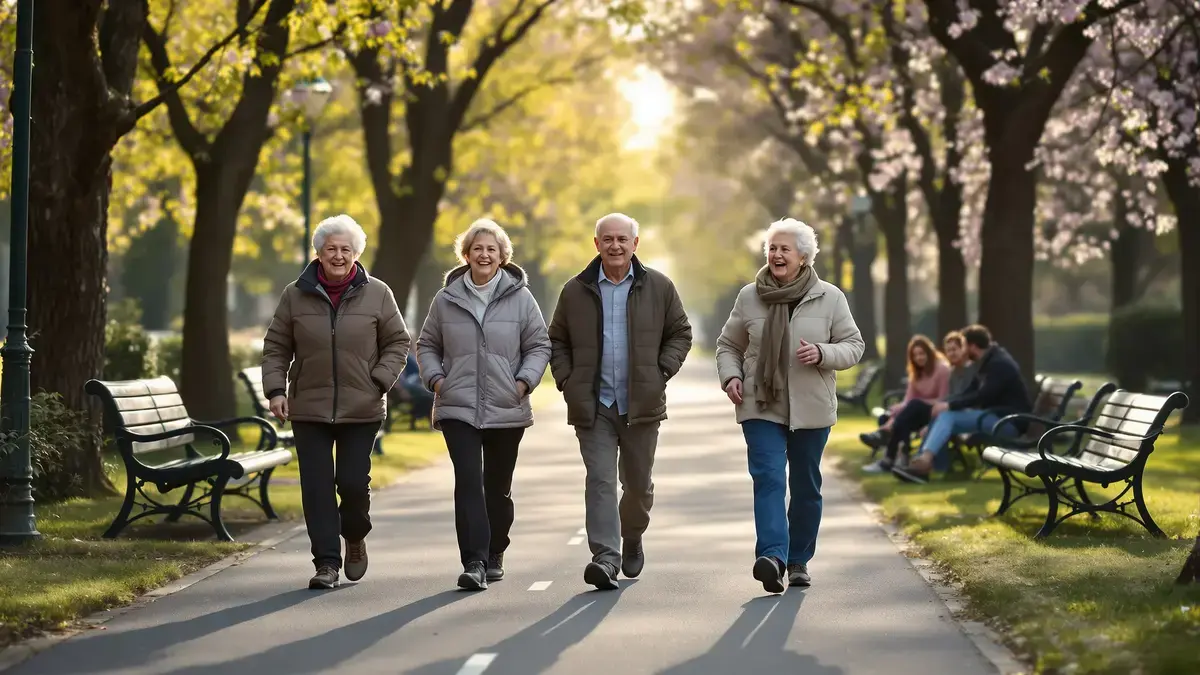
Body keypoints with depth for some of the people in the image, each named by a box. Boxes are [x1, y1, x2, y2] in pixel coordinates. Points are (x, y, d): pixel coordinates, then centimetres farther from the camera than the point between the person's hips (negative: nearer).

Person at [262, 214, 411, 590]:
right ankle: (326, 562, 3)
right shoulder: (296, 295, 4)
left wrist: (379, 381, -5)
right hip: (309, 408, 1)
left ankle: (355, 538, 27)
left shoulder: (376, 294, 2)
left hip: (361, 410, -1)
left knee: (353, 482, -3)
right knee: (316, 485, -3)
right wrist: (276, 389, -3)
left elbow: (398, 343, 8)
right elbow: (276, 348, 9)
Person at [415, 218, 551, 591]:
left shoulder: (520, 298, 1)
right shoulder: (446, 299, 5)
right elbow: (426, 346, 14)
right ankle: (474, 563, -18)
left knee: (498, 487, 11)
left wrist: (524, 381, -9)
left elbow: (539, 346, 5)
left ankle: (494, 556, 27)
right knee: (468, 481, -14)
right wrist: (435, 378, -2)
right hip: (458, 409, -1)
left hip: (507, 410, 1)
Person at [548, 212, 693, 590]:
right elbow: (557, 340, 13)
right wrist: (566, 380, 0)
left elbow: (680, 333, 10)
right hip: (593, 406, -1)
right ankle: (605, 556, -17)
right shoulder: (575, 291, 4)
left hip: (641, 404, 1)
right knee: (600, 480, -12)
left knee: (638, 483, 12)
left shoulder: (659, 287, 3)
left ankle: (632, 539, 38)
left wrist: (662, 372, -2)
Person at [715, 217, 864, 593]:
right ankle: (772, 556, -29)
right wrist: (730, 375, -6)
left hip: (810, 408, 0)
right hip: (761, 407, 0)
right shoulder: (749, 297, 5)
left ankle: (799, 560, 23)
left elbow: (854, 346, 3)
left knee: (806, 487, 9)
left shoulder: (829, 298, 1)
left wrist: (822, 354, -16)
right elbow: (728, 345, 14)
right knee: (767, 477, -17)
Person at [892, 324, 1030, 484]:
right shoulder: (988, 362, 15)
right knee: (943, 415, -3)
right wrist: (945, 403, -1)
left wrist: (950, 405, -23)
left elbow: (982, 396, -24)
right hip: (995, 414, 10)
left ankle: (923, 462, -36)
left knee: (948, 416, -22)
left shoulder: (999, 364, -16)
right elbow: (970, 393, 14)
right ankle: (921, 464, -16)